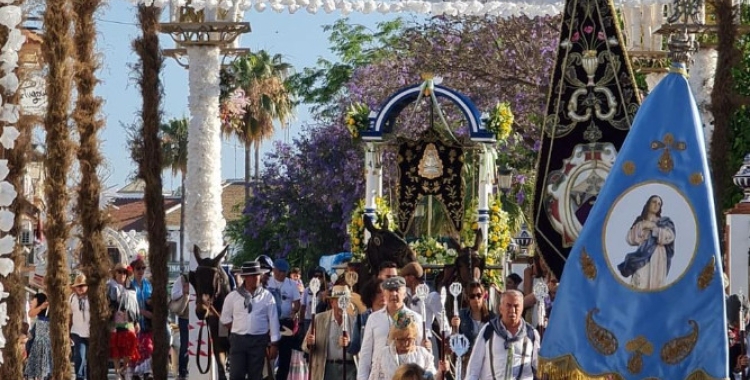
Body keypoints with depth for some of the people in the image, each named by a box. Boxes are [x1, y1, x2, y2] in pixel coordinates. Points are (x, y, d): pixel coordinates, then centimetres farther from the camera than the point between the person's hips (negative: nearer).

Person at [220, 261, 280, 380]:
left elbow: (273, 320, 1)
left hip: (259, 341, 0)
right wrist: (238, 330, 3)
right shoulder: (233, 296, 3)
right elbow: (225, 318, 12)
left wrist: (274, 344, -3)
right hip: (238, 340, 0)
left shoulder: (267, 296, 1)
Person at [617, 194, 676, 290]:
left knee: (655, 285, -8)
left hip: (657, 259, 0)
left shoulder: (664, 222, 13)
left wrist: (654, 227, -7)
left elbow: (669, 237, -4)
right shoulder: (640, 221, 15)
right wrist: (641, 226, -5)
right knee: (640, 286, -12)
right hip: (642, 258, 1)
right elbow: (630, 238, 6)